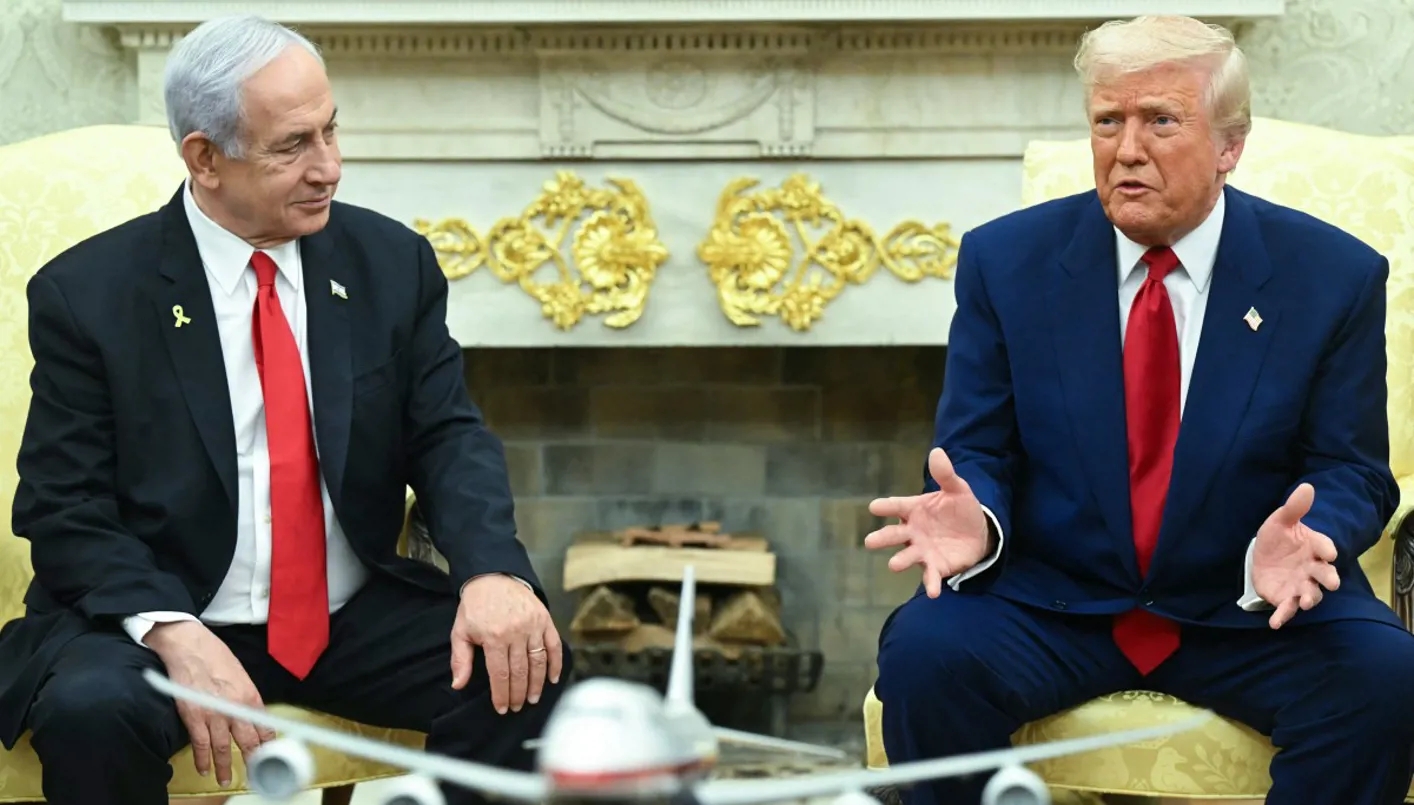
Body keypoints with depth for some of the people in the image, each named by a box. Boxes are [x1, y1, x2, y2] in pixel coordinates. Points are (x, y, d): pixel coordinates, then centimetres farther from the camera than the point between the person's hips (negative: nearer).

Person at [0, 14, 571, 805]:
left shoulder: (392, 262, 3)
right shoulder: (88, 292, -6)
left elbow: (450, 437, 2)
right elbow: (65, 510, -7)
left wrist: (492, 569, -20)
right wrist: (172, 632, -27)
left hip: (356, 616, 3)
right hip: (162, 621, -3)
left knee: (528, 669, -22)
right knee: (90, 711, -34)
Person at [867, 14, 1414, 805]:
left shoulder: (1334, 276, -2)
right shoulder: (1005, 261, 0)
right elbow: (979, 455, 2)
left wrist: (1301, 544, -24)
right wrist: (974, 521, -23)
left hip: (1253, 613, 0)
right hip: (1050, 605, 0)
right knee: (924, 652, -29)